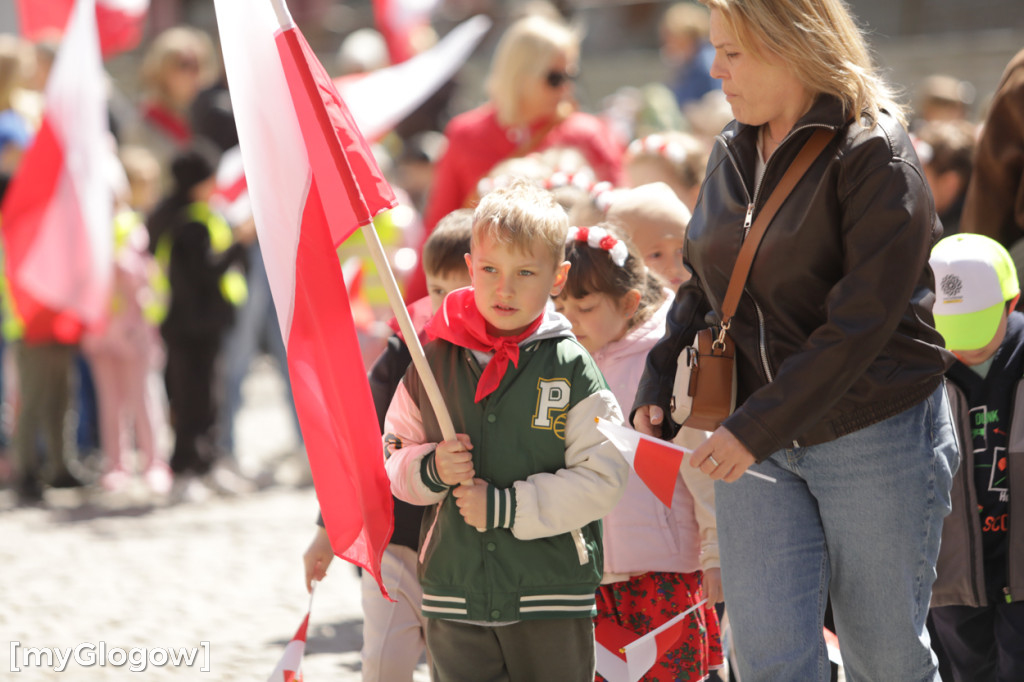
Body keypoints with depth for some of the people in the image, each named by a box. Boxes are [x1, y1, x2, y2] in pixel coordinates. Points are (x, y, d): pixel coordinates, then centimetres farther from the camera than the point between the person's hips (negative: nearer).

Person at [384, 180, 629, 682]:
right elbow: (392, 460, 13)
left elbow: (602, 478, -10)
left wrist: (505, 507, -15)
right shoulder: (435, 362, 4)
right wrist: (431, 469, -10)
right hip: (454, 594, 2)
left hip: (551, 598, -2)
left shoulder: (571, 368, -5)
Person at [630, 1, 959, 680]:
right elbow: (704, 287, 20)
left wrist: (757, 428, -22)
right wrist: (659, 384, 3)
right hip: (754, 445, 6)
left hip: (877, 436, -6)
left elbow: (860, 322, -19)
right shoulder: (732, 154, 9)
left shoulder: (874, 153, -13)